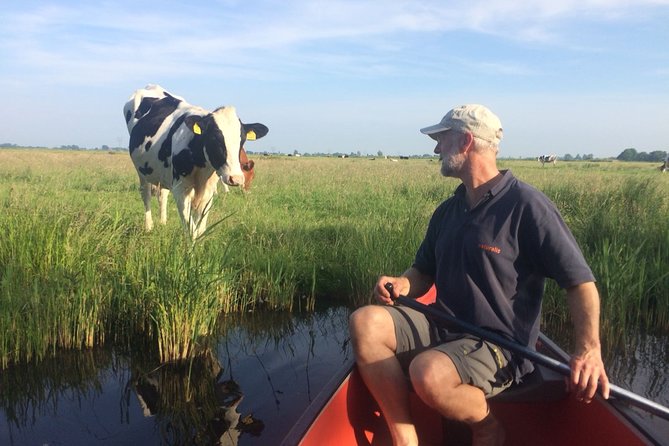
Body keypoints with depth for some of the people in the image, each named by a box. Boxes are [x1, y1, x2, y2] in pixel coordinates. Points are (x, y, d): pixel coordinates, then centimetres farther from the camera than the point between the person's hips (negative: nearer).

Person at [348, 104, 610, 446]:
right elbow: (424, 272, 19)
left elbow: (580, 282, -12)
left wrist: (588, 348, -28)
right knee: (365, 322, -16)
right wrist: (402, 285, -6)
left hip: (498, 345, -7)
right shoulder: (447, 211, 12)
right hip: (443, 328, 7)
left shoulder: (526, 205, -11)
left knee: (428, 372, -35)